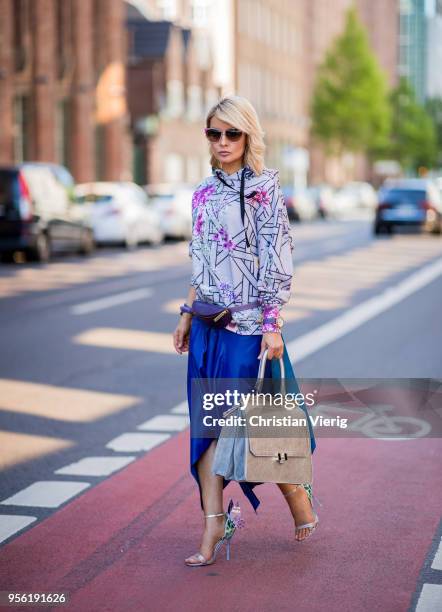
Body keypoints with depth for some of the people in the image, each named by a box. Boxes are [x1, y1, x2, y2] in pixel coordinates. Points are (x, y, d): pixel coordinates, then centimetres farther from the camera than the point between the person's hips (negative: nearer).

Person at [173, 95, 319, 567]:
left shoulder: (264, 188, -8)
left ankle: (297, 495, 26)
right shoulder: (204, 192, 10)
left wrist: (272, 324, -17)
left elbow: (275, 261, -12)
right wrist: (187, 314, 15)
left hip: (249, 322, -6)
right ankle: (214, 522, 7)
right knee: (208, 421, 3)